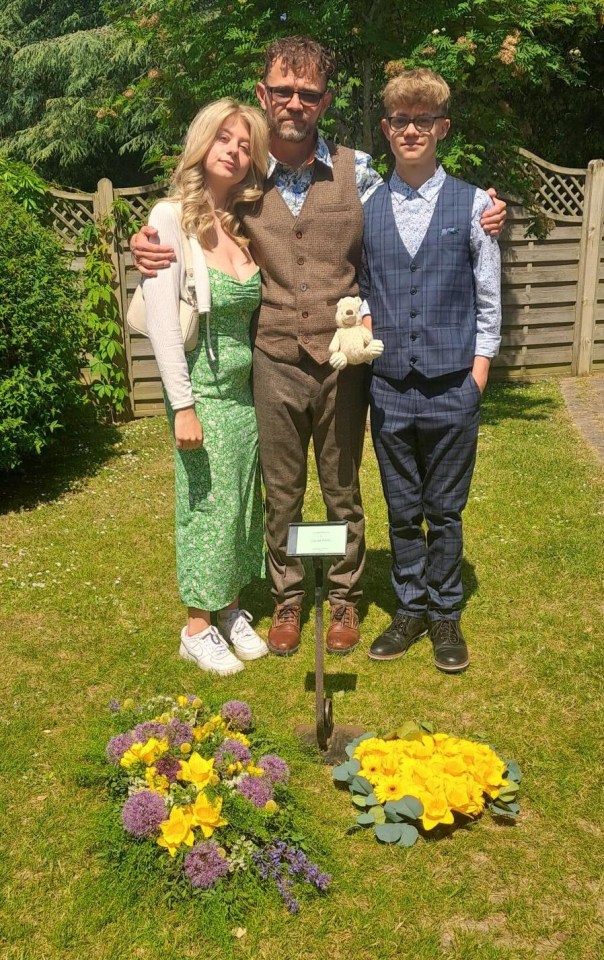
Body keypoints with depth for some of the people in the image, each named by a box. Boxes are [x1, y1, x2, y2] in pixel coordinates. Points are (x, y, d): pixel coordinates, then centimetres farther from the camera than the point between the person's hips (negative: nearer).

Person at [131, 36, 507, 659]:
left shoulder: (355, 170, 0)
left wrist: (478, 221, -4)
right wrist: (146, 246, -8)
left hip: (342, 361, 0)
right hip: (275, 363, 1)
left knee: (343, 490, 13)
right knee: (281, 494, 13)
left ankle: (344, 598, 33)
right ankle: (286, 598, 33)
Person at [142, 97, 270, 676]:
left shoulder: (247, 222, 7)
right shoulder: (171, 218, -9)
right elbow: (161, 320, -14)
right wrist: (183, 406, -16)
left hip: (247, 384, 6)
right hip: (202, 386, -5)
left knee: (245, 503, 11)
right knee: (207, 506, 2)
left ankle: (231, 610, 29)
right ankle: (198, 628, 19)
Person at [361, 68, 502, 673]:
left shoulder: (472, 204, 1)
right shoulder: (366, 209, 6)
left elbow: (489, 300, 3)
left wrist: (478, 374, -3)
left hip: (452, 390, -2)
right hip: (389, 389, 2)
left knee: (445, 510, 8)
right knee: (402, 510, 12)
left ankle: (445, 615, 24)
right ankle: (410, 610, 27)